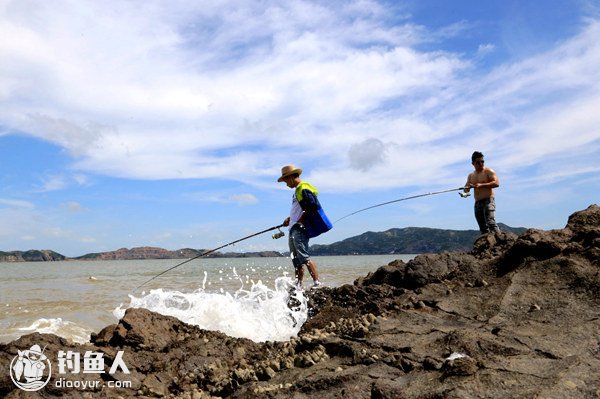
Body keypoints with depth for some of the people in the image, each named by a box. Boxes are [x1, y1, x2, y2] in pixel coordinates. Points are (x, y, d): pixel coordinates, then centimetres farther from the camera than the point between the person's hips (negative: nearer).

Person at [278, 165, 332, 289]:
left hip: (300, 229, -10)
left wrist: (302, 218, -14)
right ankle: (298, 287, 13)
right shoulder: (297, 190, 21)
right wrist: (290, 219, 17)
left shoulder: (303, 189, -10)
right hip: (293, 229, 10)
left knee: (304, 257, -15)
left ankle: (317, 282, -13)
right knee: (296, 261, 10)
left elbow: (313, 206, -20)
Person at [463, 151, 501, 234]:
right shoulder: (471, 176, 18)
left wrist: (481, 185, -20)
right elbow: (466, 189, 16)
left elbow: (496, 183, -12)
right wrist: (468, 187, -9)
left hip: (488, 201, -6)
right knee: (483, 228, 4)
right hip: (477, 203, 6)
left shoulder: (488, 171, 1)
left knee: (491, 223, -22)